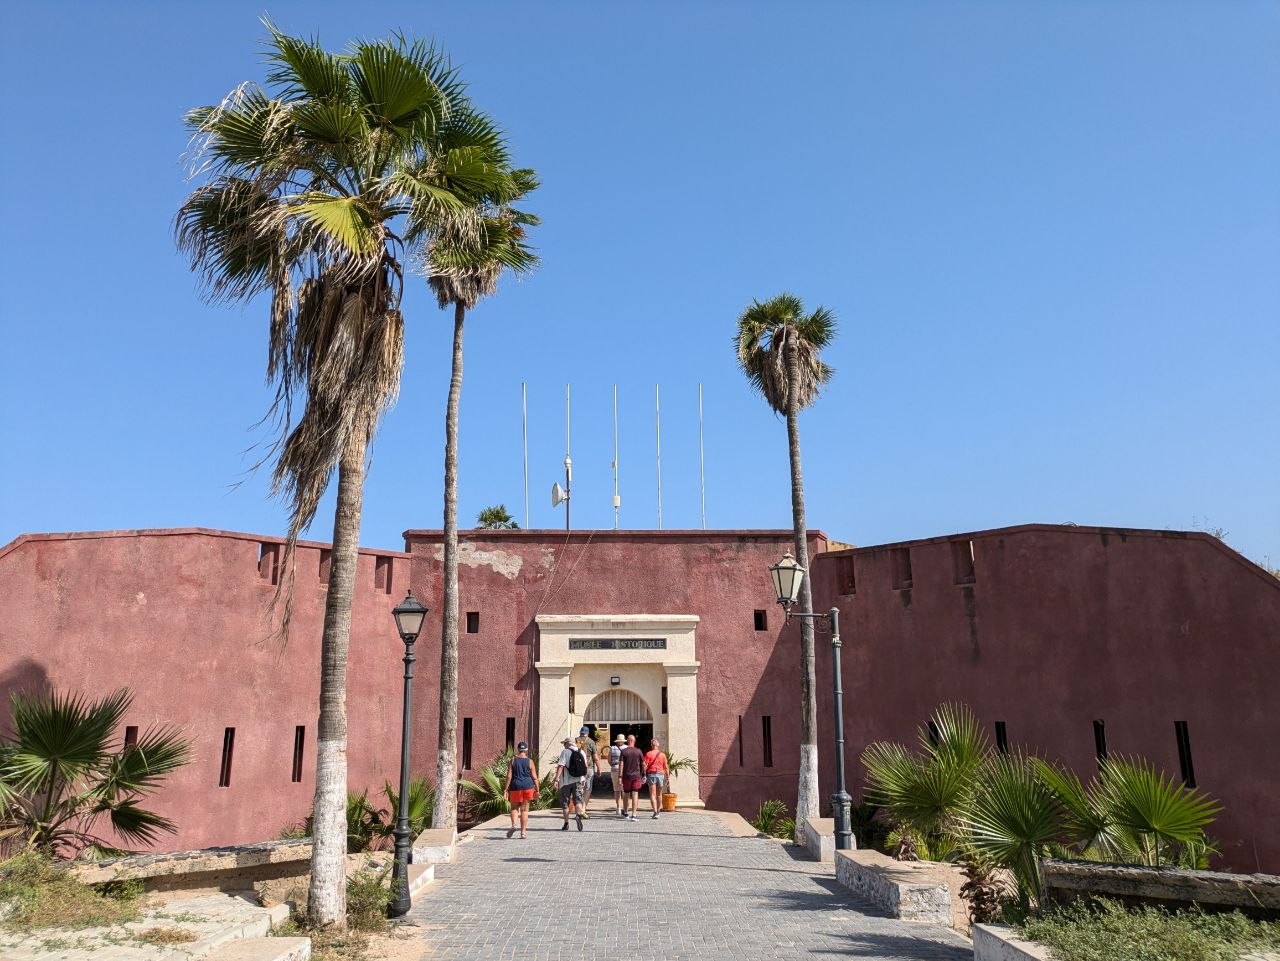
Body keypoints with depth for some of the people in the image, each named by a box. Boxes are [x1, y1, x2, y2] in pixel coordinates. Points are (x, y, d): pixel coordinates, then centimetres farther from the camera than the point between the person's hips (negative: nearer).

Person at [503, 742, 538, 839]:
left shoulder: (513, 760, 1)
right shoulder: (530, 761, 1)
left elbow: (509, 776, -4)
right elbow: (534, 778, 0)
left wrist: (506, 789, -2)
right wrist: (537, 790, 7)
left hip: (515, 787, 0)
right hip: (527, 787, 0)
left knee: (514, 808, 15)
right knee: (524, 810, 7)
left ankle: (513, 825, -8)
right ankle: (523, 832, 6)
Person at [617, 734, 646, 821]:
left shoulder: (624, 751, -3)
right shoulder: (639, 751, 0)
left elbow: (621, 764, -9)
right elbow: (643, 764, 3)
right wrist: (644, 775, 14)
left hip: (626, 776, 0)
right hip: (636, 776, 0)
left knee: (626, 794, 16)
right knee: (635, 795, -2)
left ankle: (625, 813, 31)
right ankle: (633, 815, -9)